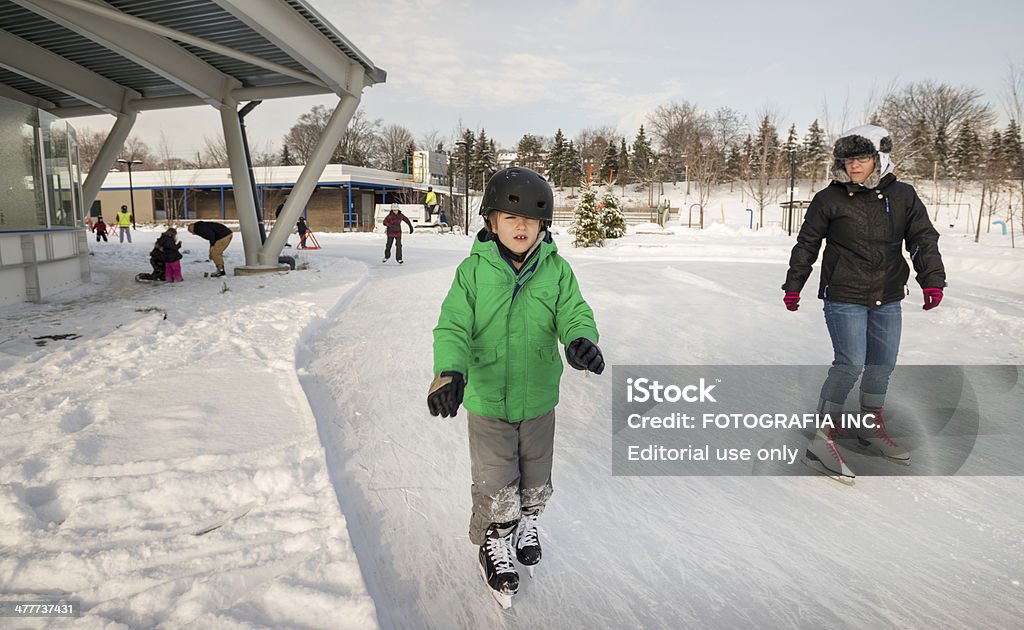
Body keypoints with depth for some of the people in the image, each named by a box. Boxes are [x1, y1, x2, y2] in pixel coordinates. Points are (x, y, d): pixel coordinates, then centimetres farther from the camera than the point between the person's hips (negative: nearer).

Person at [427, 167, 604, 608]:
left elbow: (574, 313, -10)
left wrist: (581, 339, -35)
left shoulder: (556, 269, -7)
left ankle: (526, 523, 54)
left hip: (538, 399, 2)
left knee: (535, 480, 23)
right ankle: (494, 544, 36)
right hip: (487, 400, -2)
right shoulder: (473, 270, -12)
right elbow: (453, 326, -15)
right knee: (495, 487, 7)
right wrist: (449, 370, -33)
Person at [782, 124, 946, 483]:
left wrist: (932, 280, -10)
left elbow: (923, 239, 3)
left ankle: (872, 431, 32)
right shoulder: (829, 199, -4)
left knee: (883, 365, 13)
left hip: (888, 299, 5)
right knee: (850, 363, -15)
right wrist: (793, 286, 5)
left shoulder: (903, 197, 3)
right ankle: (823, 441, -9)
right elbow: (807, 245, 3)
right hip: (844, 298, -5)